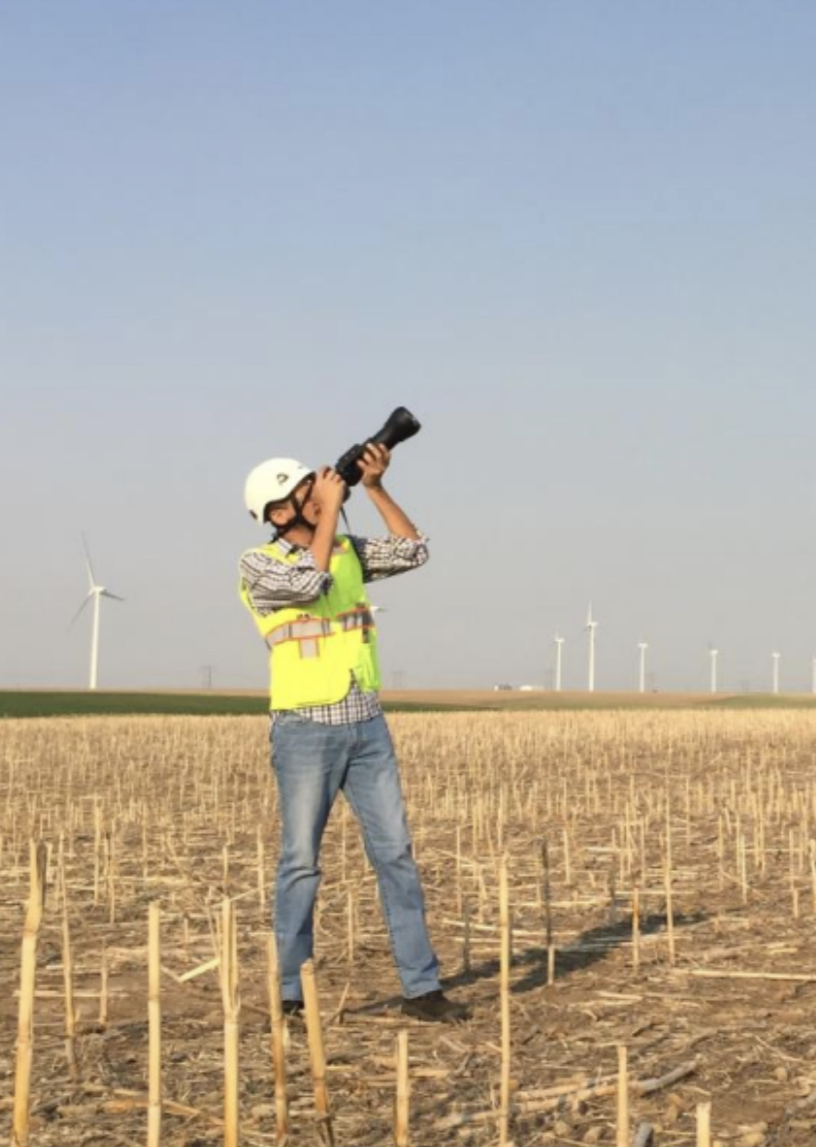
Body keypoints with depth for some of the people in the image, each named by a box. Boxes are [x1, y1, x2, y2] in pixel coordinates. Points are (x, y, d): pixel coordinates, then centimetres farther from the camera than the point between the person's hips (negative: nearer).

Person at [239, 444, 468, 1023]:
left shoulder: (349, 551, 11)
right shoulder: (258, 564, -6)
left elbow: (414, 552, 3)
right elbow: (309, 582, -24)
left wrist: (376, 487, -4)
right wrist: (332, 508, -16)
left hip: (368, 725, 5)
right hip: (306, 731, -5)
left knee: (396, 854, 2)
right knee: (301, 863, 0)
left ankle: (422, 987, 5)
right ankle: (291, 995, 8)